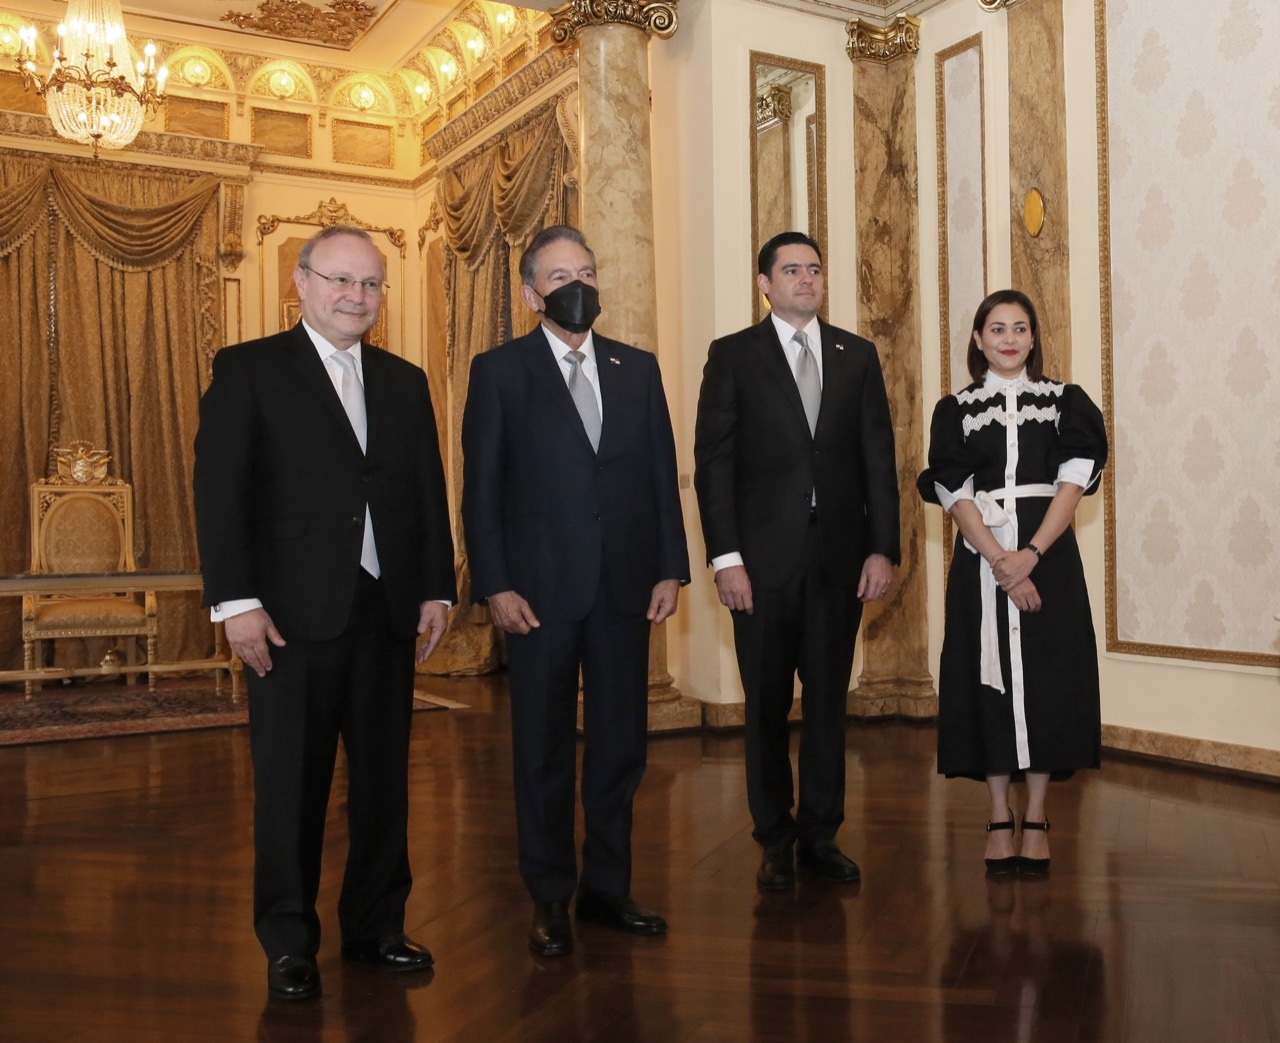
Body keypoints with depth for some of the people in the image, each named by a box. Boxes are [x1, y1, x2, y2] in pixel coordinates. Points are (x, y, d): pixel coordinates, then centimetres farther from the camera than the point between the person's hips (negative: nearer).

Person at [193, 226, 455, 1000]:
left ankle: (377, 925, 25)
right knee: (291, 781, 5)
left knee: (385, 776, 10)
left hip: (388, 610, 4)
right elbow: (220, 490, -5)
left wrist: (437, 589, 5)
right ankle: (290, 944, 19)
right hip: (296, 612, -4)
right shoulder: (248, 369, 1)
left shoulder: (405, 381, 14)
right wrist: (236, 602, -12)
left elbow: (429, 493, 12)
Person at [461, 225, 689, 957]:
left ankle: (608, 887, 24)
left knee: (621, 740, 9)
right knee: (544, 747, 7)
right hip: (541, 587, -3)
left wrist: (671, 568, 2)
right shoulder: (499, 371, 1)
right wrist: (496, 586, -9)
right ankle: (551, 899, 21)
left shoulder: (638, 368, 10)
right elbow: (482, 488, -3)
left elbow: (663, 475, 9)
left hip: (626, 586, 3)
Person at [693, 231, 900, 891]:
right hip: (764, 556, -2)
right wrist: (725, 557, -11)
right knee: (768, 704, 7)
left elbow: (879, 457, 7)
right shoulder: (733, 355, 1)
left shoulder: (857, 355, 10)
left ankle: (820, 836, 23)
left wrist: (882, 548, -1)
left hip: (840, 554, 3)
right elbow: (712, 463, -4)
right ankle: (775, 842, 21)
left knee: (828, 698, 10)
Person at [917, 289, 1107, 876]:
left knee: (1046, 677, 1)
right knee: (991, 678, 2)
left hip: (1049, 557, 0)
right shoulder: (955, 411, 6)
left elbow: (1074, 480, -3)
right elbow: (954, 494, -4)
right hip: (981, 560, 0)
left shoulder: (1064, 403, 7)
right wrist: (999, 562, -16)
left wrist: (1030, 554, -16)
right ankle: (999, 817, 13)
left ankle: (1036, 817, 13)